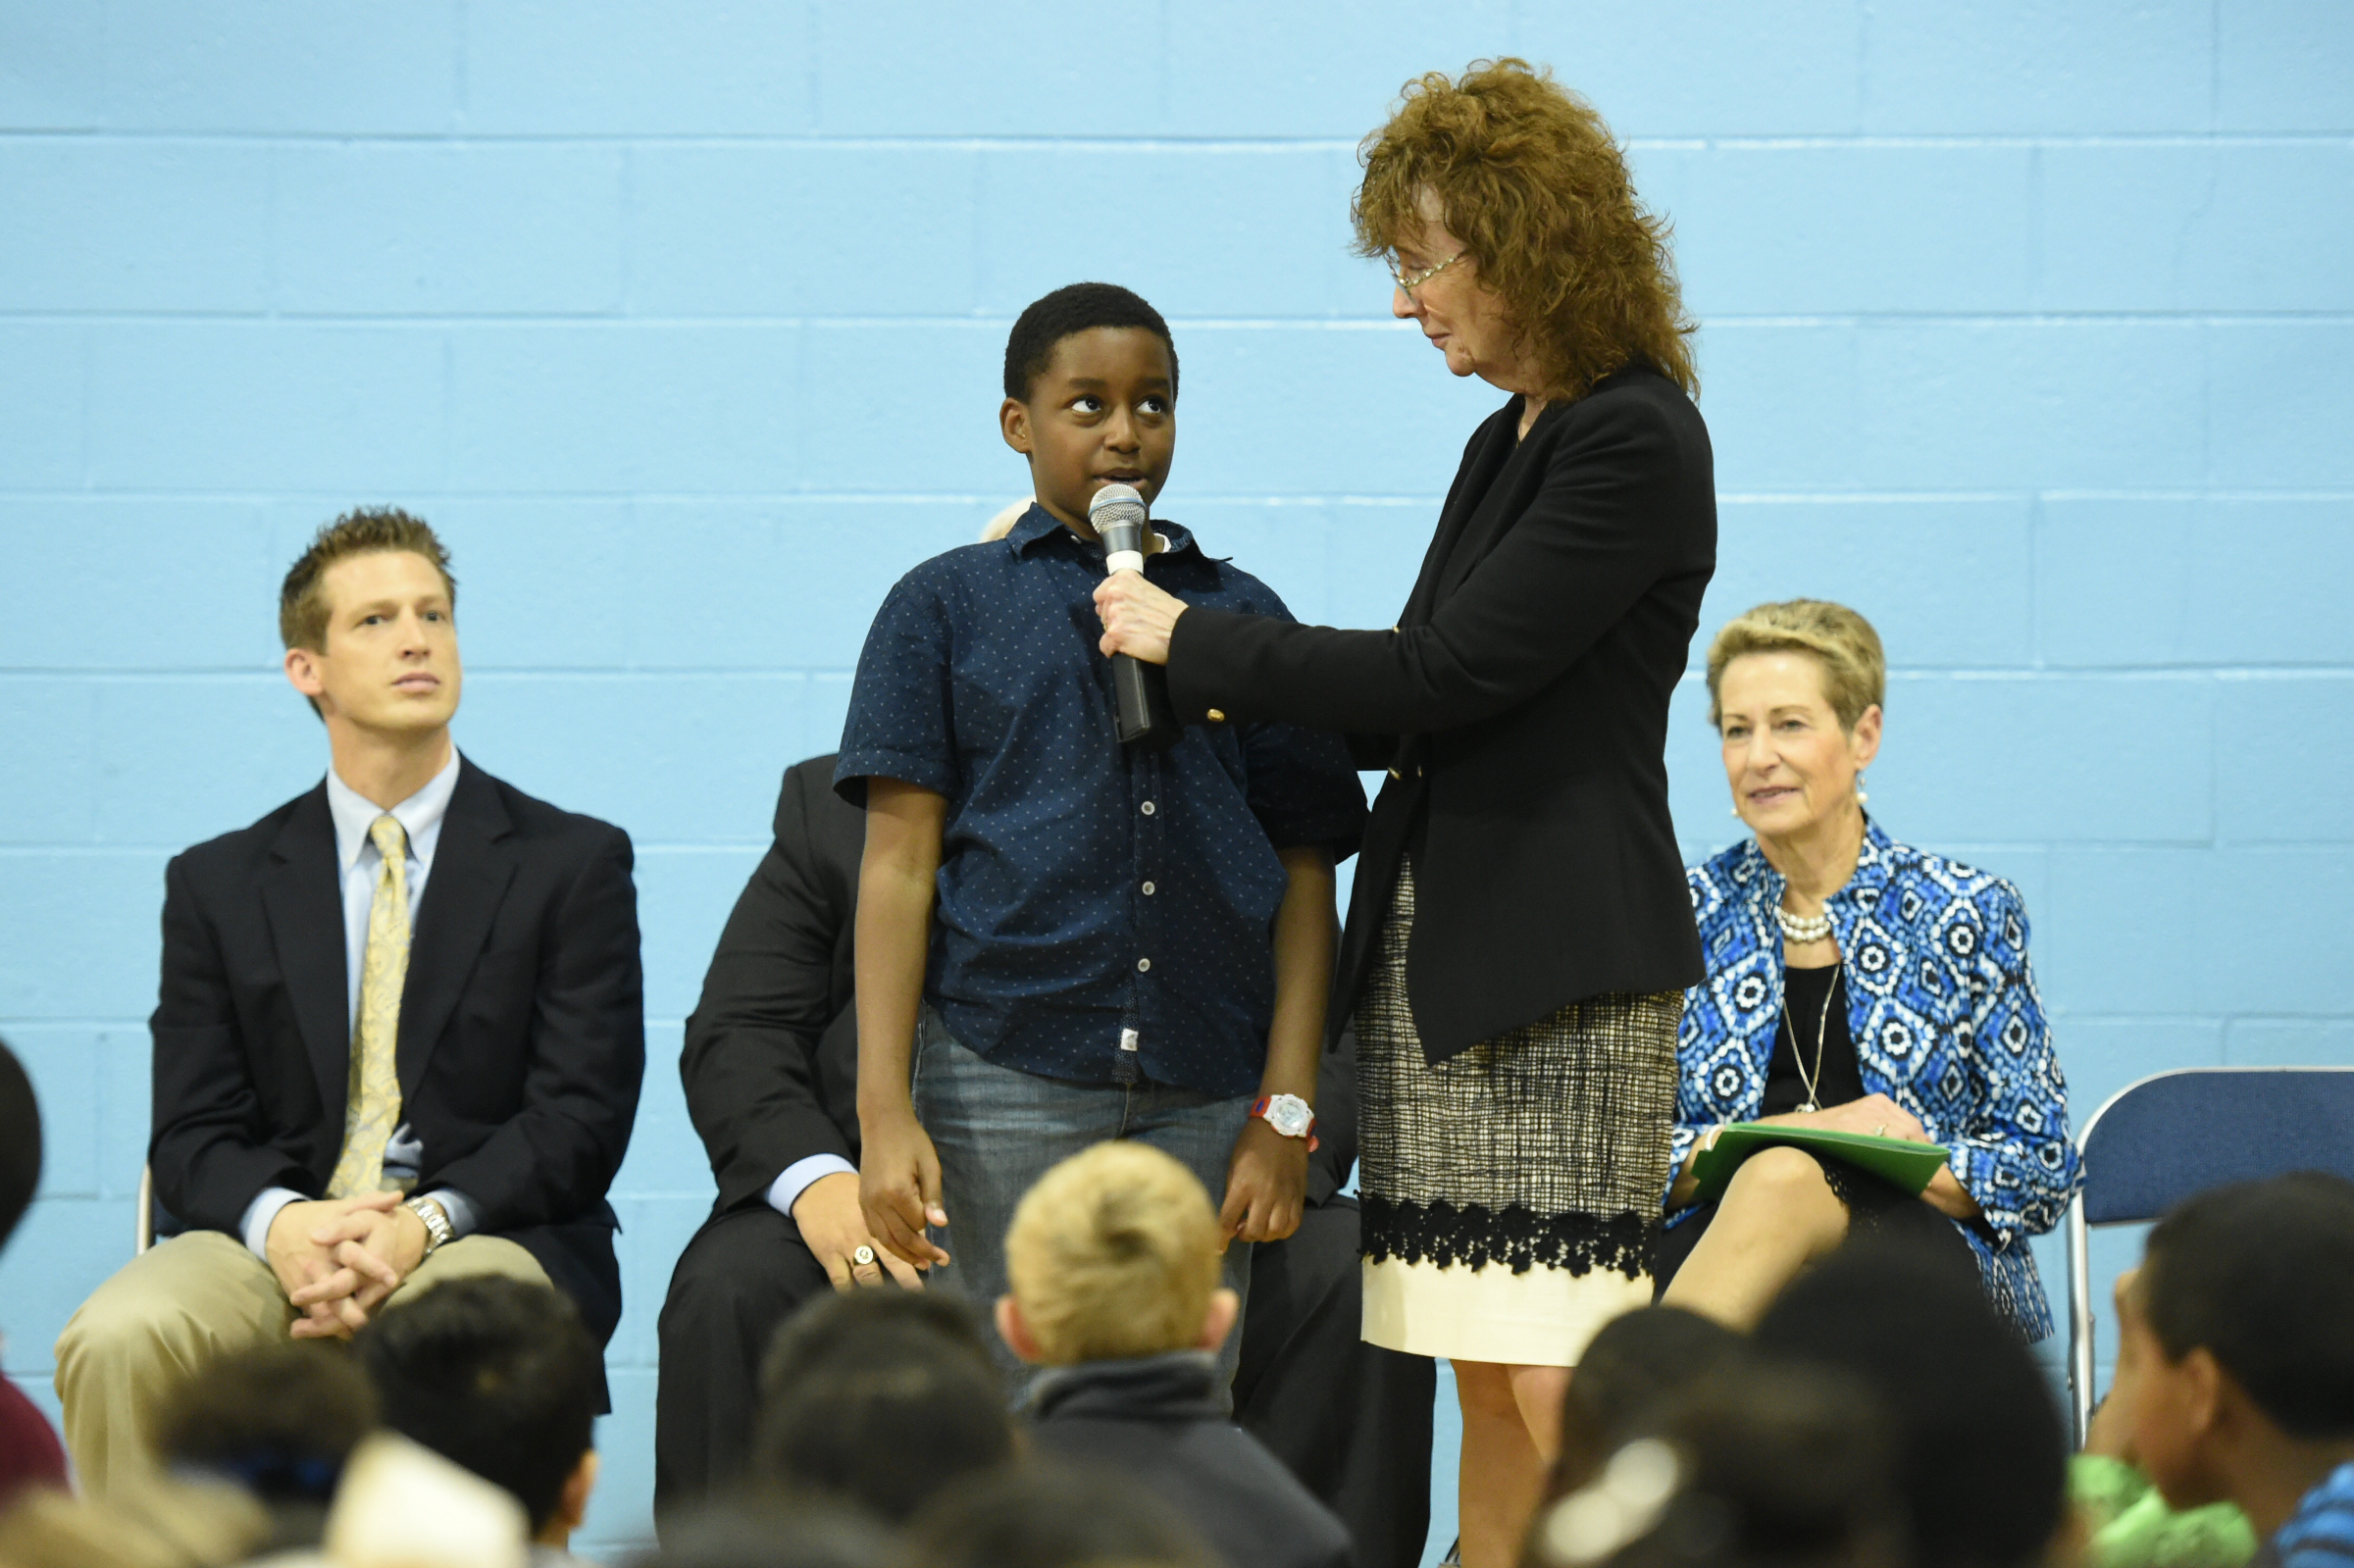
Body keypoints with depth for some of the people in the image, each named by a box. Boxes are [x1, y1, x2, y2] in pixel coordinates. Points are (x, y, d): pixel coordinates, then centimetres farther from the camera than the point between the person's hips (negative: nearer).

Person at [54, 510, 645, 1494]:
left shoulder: (574, 862, 9)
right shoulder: (218, 884, 15)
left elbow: (581, 1118, 0)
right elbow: (192, 1135, 7)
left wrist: (425, 1223, -18)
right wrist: (281, 1224, -17)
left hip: (483, 1235, -2)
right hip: (273, 1236, 2)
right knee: (114, 1340, -30)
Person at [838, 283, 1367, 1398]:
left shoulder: (1243, 615, 13)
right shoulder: (947, 606, 8)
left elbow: (1304, 878, 11)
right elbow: (899, 865, 2)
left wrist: (1285, 1116, 2)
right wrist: (885, 1111, -7)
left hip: (1203, 1095, 2)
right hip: (1005, 1079, -2)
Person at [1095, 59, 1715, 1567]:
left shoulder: (1634, 442, -11)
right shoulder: (1511, 441, 17)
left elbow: (1448, 674, -16)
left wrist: (1197, 643, -7)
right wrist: (1238, 701, 16)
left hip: (1563, 961, -9)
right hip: (1434, 939, 9)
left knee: (1559, 1401, -12)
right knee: (1484, 1393, 6)